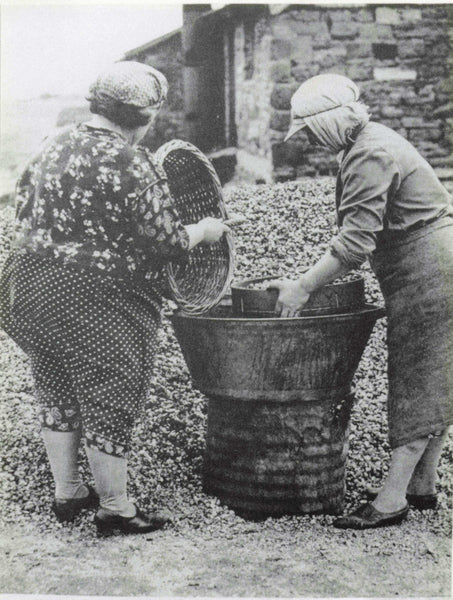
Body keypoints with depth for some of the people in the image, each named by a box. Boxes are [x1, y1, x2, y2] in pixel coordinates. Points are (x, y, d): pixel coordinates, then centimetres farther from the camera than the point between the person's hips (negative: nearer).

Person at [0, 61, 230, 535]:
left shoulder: (55, 147, 7)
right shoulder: (132, 163, -17)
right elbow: (167, 242, -15)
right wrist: (204, 231, 3)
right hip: (96, 299, -8)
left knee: (56, 392, 20)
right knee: (109, 402, 5)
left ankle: (66, 491, 33)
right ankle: (114, 508, 18)